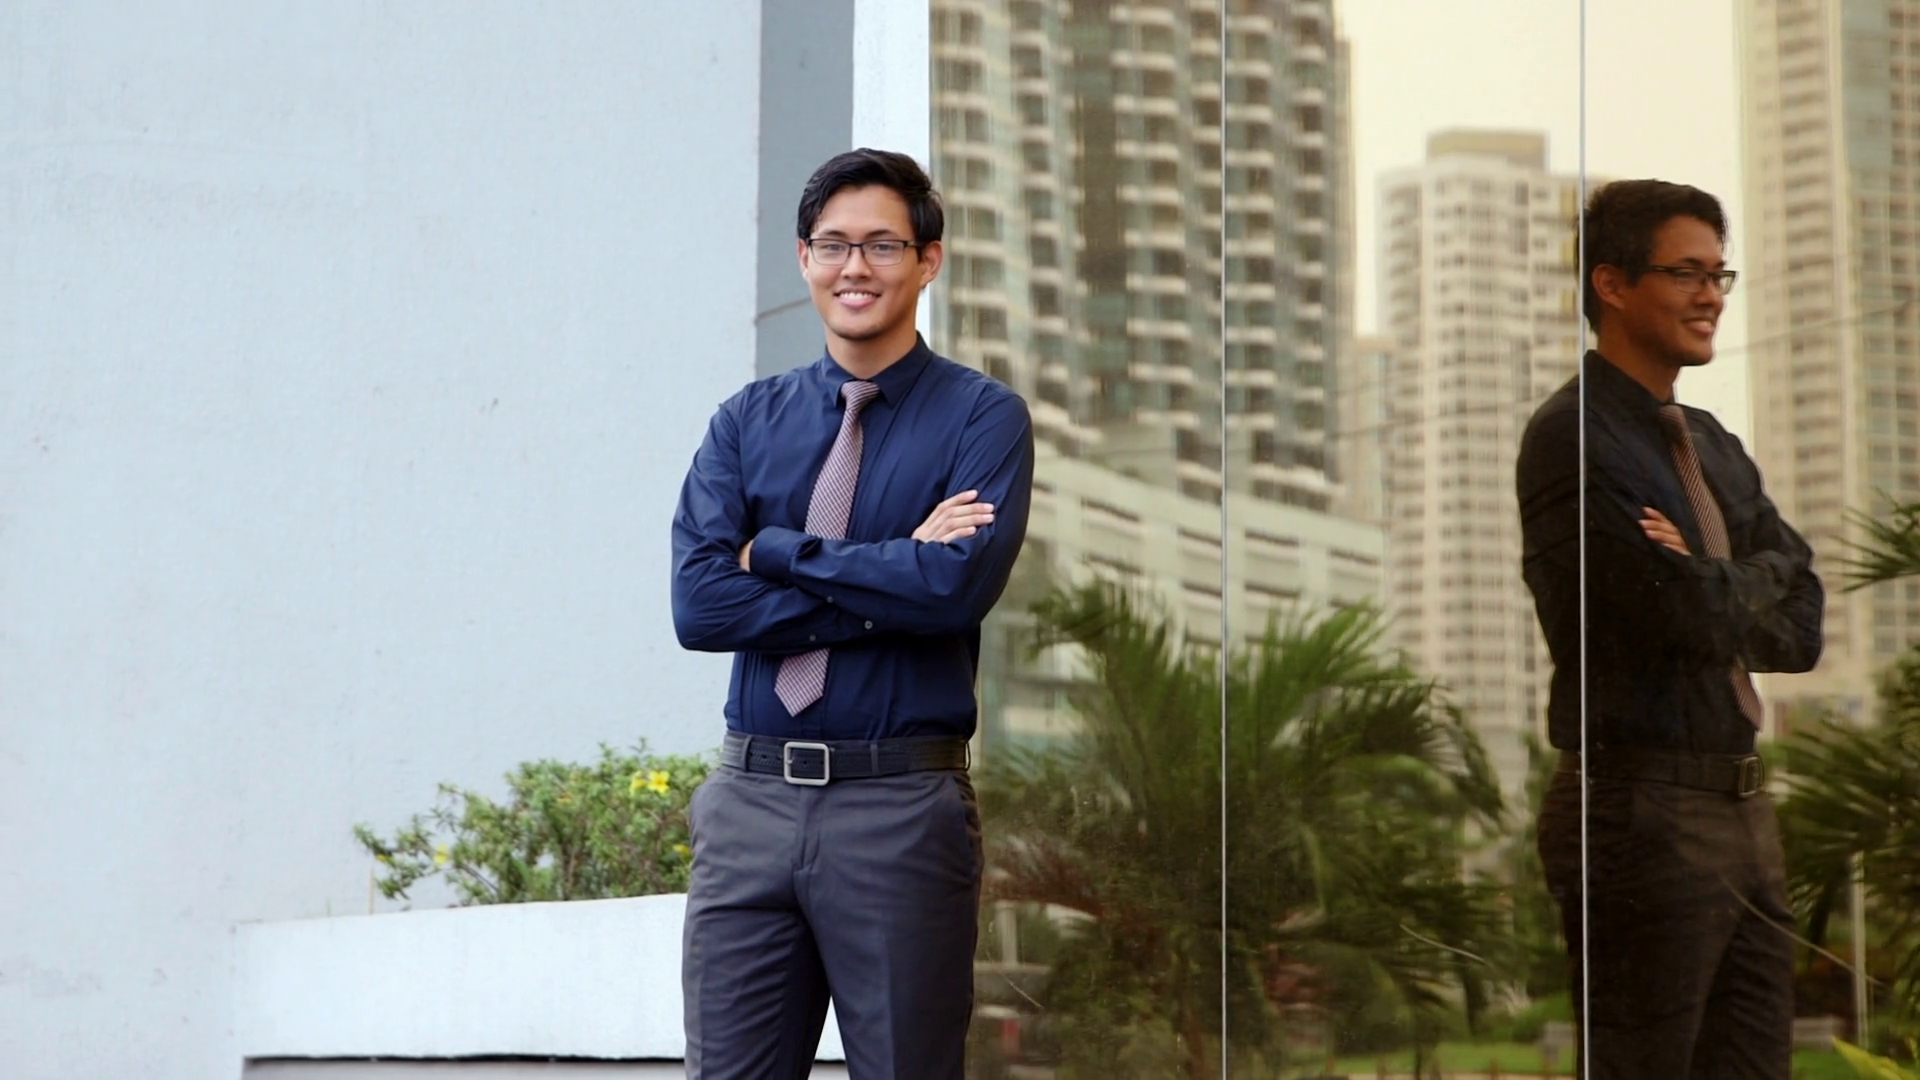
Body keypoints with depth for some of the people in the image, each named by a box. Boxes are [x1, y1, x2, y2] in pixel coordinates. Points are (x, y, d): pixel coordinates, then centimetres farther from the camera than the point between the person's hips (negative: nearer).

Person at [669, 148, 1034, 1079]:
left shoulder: (983, 418, 1)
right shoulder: (747, 422, 11)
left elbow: (959, 585, -16)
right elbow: (698, 602, -4)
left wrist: (777, 552, -7)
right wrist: (890, 584, -10)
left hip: (901, 804, -3)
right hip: (750, 798, 3)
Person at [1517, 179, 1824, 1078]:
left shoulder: (1712, 445, 15)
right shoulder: (1574, 440, -12)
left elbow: (1802, 623, 7)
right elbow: (1698, 614, -19)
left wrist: (1713, 588, -10)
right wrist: (1759, 578, 1)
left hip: (1742, 805, 9)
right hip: (1643, 815, -8)